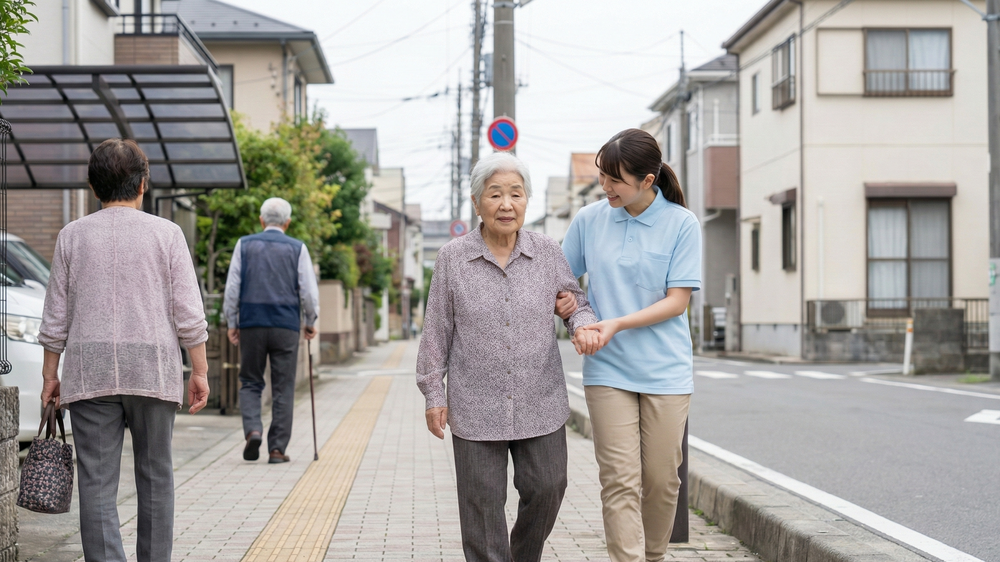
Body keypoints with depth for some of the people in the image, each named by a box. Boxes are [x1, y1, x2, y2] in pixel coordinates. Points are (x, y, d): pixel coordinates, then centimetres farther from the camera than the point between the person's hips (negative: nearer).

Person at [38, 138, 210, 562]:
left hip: (88, 370, 1)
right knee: (154, 476, 11)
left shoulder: (72, 235, 5)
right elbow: (189, 314, -2)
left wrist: (50, 374, 14)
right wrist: (199, 372, 5)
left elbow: (55, 317, 6)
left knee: (97, 480, 0)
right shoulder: (166, 233, 1)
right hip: (153, 368, 0)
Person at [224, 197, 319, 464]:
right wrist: (310, 323, 13)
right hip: (286, 325, -1)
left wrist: (232, 323, 9)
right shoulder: (297, 248, 3)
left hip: (251, 323, 1)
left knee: (250, 382, 13)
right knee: (283, 389, 5)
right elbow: (308, 292, -1)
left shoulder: (245, 245, 5)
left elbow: (232, 287, 2)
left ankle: (252, 430, -9)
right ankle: (277, 449, 4)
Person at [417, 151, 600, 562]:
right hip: (476, 405, -2)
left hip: (540, 402, 2)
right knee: (483, 501, 3)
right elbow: (437, 331, 2)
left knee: (547, 488, 6)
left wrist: (585, 326, -13)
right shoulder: (453, 258, -2)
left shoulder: (546, 252, 2)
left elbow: (575, 302, 11)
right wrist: (433, 393, 1)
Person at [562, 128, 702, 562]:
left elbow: (678, 300, -7)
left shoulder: (681, 224, -4)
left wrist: (618, 324, -17)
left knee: (661, 479, 7)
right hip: (607, 370, 1)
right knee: (620, 481, -6)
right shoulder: (589, 220, 2)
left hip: (665, 370, -1)